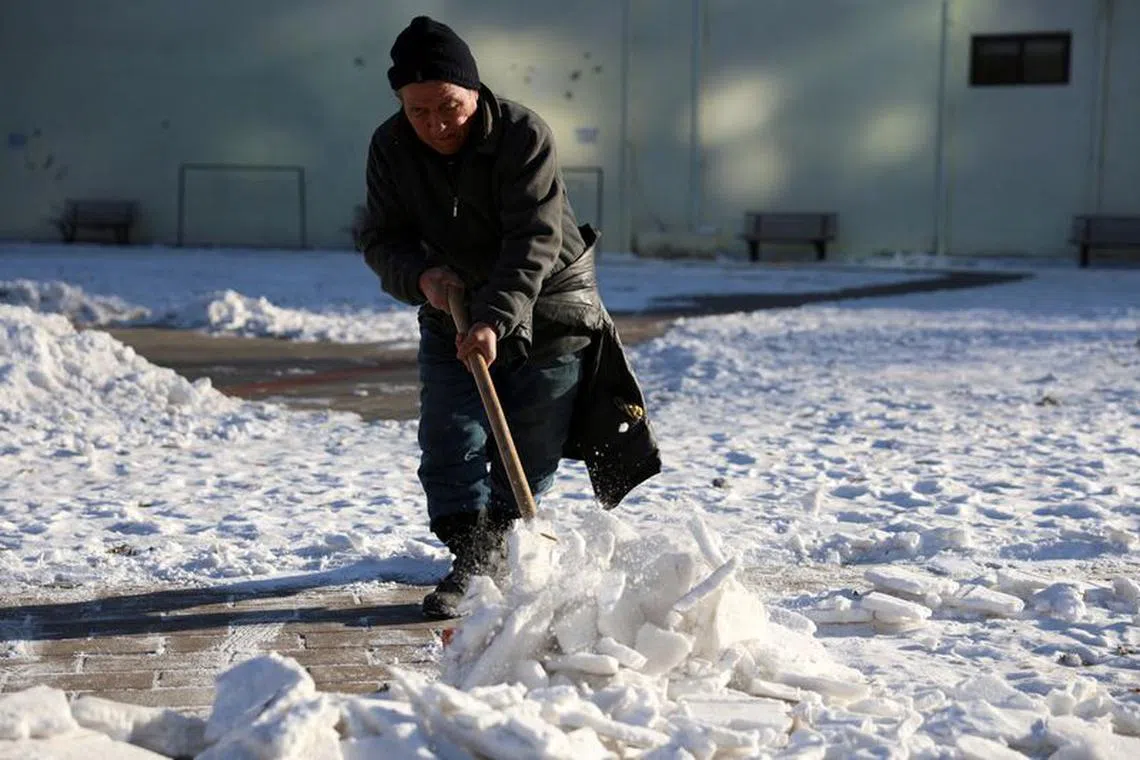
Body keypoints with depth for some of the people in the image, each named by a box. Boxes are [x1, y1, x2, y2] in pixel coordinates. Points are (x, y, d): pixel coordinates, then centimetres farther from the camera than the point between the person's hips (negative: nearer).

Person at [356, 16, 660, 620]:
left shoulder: (524, 134, -25)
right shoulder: (390, 147, -11)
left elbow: (534, 240, -32)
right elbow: (381, 237, -6)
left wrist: (496, 320, -43)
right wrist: (421, 276, -28)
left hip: (546, 304, -3)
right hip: (452, 308, 4)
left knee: (530, 451, 4)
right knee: (448, 441, -7)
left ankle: (498, 548, 24)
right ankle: (471, 560, -1)